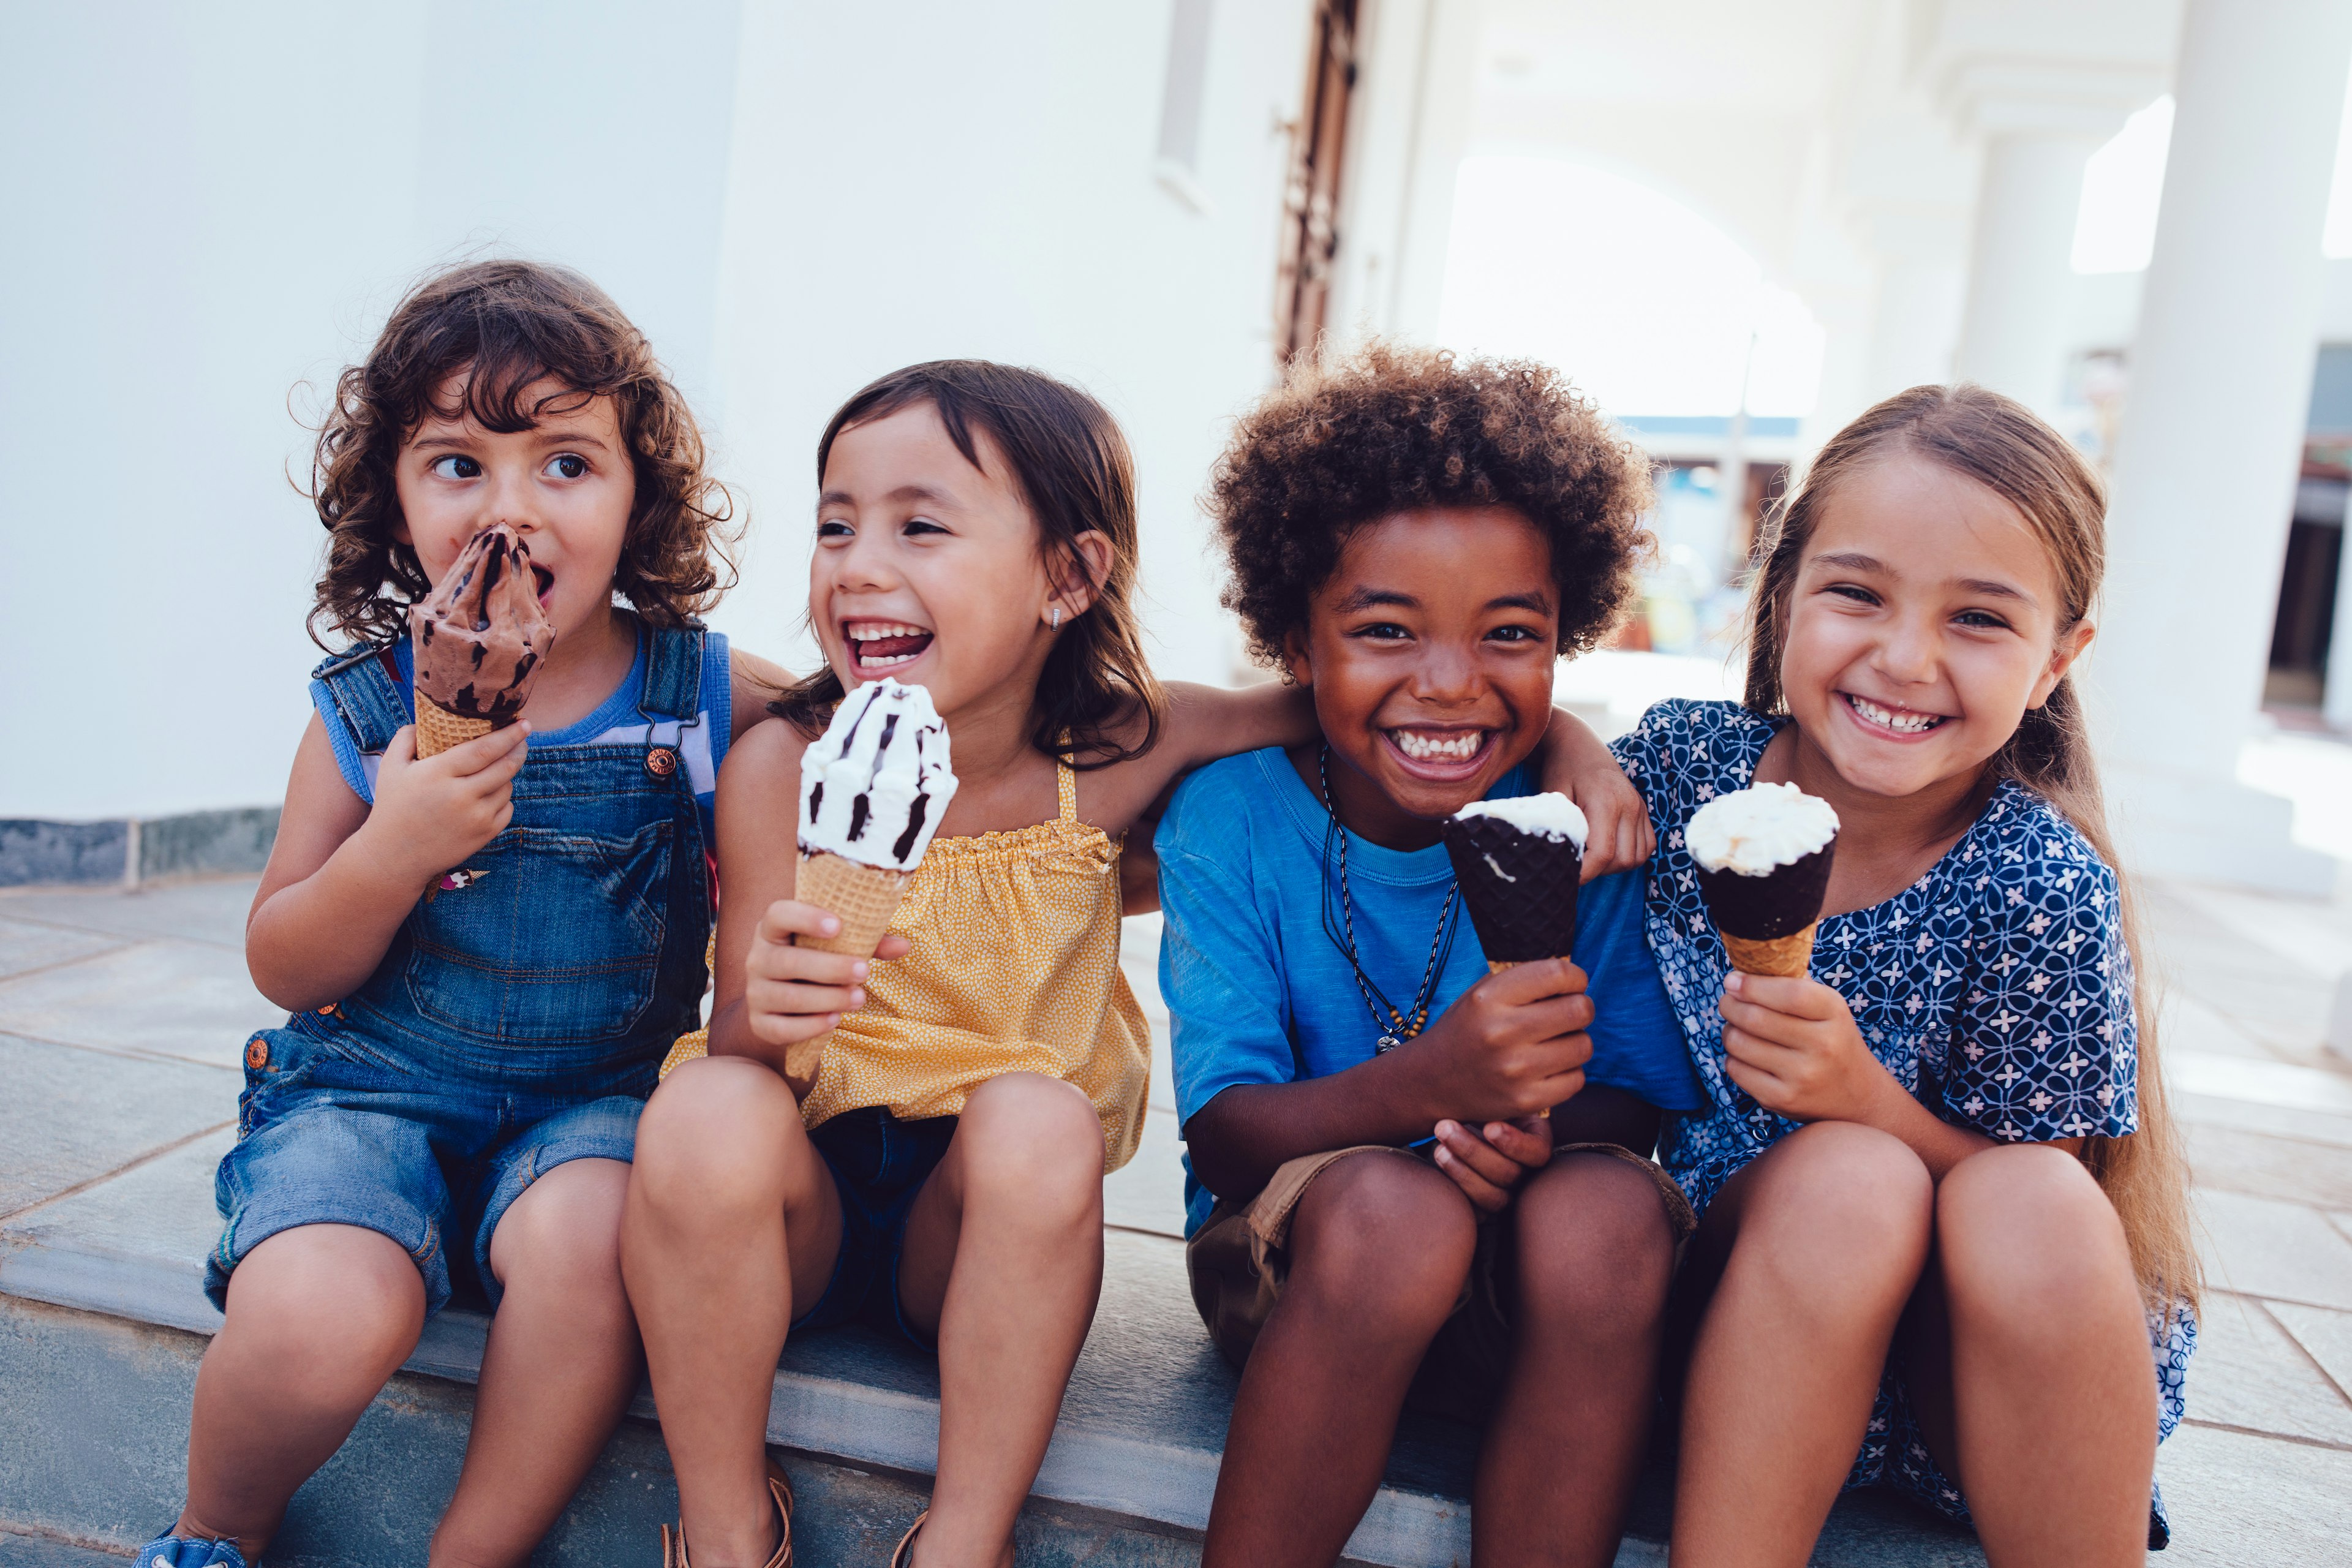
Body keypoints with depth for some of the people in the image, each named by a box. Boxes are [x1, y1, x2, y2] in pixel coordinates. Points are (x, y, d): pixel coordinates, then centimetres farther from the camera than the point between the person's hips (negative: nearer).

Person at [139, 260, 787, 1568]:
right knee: (320, 1316, -25)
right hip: (372, 1086, 1)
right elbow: (286, 971, 2)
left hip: (601, 1096, 0)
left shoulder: (711, 698, -5)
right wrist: (394, 849, -19)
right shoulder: (367, 713, -2)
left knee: (581, 1236, -32)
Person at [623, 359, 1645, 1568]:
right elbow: (738, 1053, -10)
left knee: (1039, 1117, -32)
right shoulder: (780, 767, -12)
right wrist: (759, 1014, -33)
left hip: (981, 1236, 0)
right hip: (805, 1204, 0)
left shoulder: (1117, 751, -11)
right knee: (703, 1115, -31)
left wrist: (1562, 737, -12)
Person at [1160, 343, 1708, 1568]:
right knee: (1391, 1204, -33)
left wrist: (1548, 1128, -28)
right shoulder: (1231, 816, -10)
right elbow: (1220, 1138, -16)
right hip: (1287, 1267, -1)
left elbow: (1636, 1103, -3)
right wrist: (1425, 1083, -35)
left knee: (1608, 1213, -30)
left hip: (1520, 1291, 2)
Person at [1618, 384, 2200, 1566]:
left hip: (1977, 1360, 0)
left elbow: (2031, 1228, -8)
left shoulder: (2039, 889, -14)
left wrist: (1867, 1098, -27)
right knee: (1843, 1180, -31)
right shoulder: (1683, 761, -9)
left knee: (2033, 1205, -32)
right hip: (1733, 1296, 1)